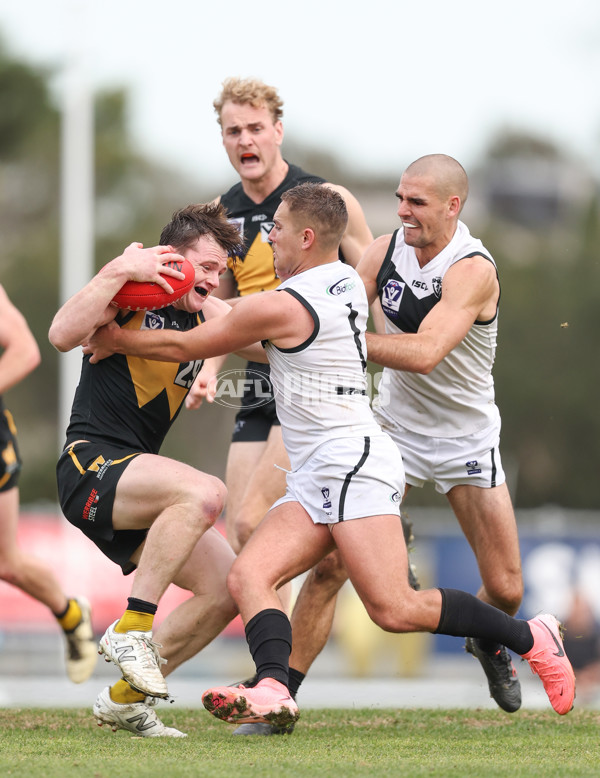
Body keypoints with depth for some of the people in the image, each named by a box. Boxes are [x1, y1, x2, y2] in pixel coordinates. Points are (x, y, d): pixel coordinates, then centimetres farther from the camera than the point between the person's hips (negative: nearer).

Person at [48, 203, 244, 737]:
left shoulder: (205, 314, 16)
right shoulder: (131, 293, -6)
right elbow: (63, 335, -23)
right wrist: (119, 271, -27)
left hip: (134, 484, 9)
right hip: (91, 466, -9)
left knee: (229, 587, -1)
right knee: (204, 493, -34)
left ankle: (124, 698, 9)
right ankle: (131, 629, -25)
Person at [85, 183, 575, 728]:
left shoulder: (283, 307, -11)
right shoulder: (348, 283, 15)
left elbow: (184, 347, 0)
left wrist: (118, 341, 16)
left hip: (353, 462, -10)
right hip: (315, 479, 10)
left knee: (394, 609, -17)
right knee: (247, 576, -10)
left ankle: (531, 637, -4)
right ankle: (274, 691, -32)